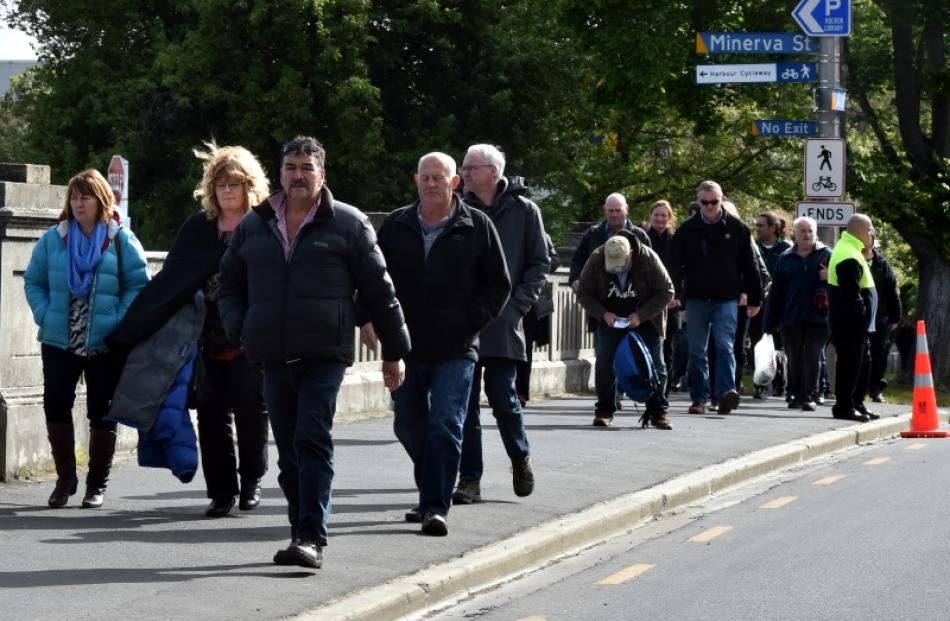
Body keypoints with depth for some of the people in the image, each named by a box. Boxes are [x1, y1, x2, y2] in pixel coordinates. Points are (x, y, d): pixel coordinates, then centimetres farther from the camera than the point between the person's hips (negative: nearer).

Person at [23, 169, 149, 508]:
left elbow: (138, 285, -3)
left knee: (102, 413, 5)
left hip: (106, 344, -2)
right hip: (59, 341, 2)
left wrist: (119, 322, -13)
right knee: (55, 406, -3)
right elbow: (33, 280, 9)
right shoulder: (54, 238, 5)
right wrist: (44, 315, -6)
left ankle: (97, 484, 16)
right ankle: (65, 477, 11)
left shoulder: (121, 240, -2)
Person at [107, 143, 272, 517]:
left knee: (250, 409, 2)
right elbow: (172, 281, 11)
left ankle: (251, 482, 19)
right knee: (212, 412, 0)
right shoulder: (199, 227, 9)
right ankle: (221, 490, 7)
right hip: (213, 337, 3)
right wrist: (132, 331, 7)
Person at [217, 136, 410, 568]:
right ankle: (303, 534, 17)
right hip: (273, 358, 5)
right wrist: (240, 330, 5)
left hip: (324, 355, -5)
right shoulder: (254, 225, 15)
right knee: (288, 452, 8)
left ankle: (312, 537, -18)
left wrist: (394, 352, 6)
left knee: (312, 442, -15)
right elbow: (228, 284, 22)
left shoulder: (348, 224, 3)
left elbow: (379, 290, 6)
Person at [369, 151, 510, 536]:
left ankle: (436, 507, -8)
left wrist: (471, 323, -5)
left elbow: (498, 285, 4)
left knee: (445, 428, -10)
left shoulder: (477, 227, 1)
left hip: (455, 350, -3)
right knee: (409, 427, 10)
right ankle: (431, 495, 29)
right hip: (405, 346, 3)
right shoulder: (395, 226, 8)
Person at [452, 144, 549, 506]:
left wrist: (518, 304, -6)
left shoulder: (523, 211, 2)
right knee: (465, 404, 1)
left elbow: (540, 263, 4)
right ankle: (469, 478, 7)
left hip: (502, 326, -2)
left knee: (504, 400, -3)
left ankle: (520, 459, 23)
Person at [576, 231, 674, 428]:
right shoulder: (596, 259, -20)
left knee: (654, 365, 0)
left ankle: (658, 412, 8)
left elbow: (666, 292, -14)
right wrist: (603, 314, -23)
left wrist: (641, 315, -24)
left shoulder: (648, 259, -24)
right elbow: (584, 294, -8)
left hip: (644, 322, -1)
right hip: (609, 321, 1)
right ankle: (604, 410, 5)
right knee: (605, 365, -4)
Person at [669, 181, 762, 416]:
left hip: (726, 299, -2)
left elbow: (749, 266, 7)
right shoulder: (687, 230, 4)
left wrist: (754, 299, 8)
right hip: (696, 299, 2)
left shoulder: (736, 228, 2)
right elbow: (676, 264, 3)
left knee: (724, 345, -14)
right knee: (697, 352, 6)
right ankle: (698, 399, 13)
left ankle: (726, 392, -20)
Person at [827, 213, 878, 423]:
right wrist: (862, 318, -20)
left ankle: (857, 403, 22)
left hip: (853, 323, 11)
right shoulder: (848, 256, -19)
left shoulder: (849, 249, 17)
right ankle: (844, 407, -1)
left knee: (860, 364, 15)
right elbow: (852, 294, -23)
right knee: (849, 364, -6)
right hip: (850, 323, -11)